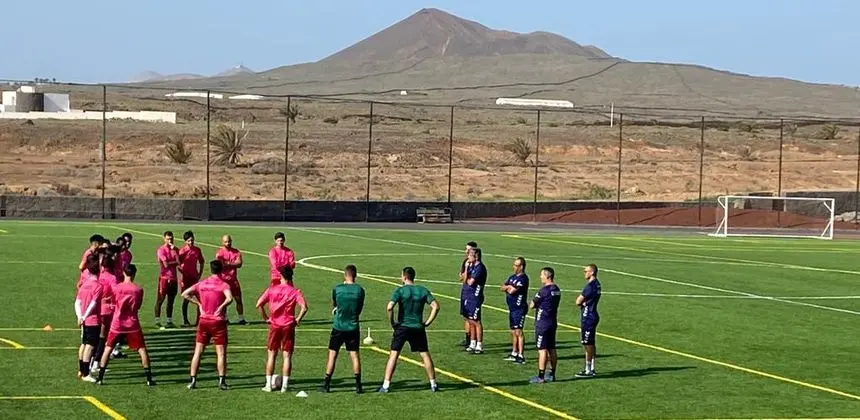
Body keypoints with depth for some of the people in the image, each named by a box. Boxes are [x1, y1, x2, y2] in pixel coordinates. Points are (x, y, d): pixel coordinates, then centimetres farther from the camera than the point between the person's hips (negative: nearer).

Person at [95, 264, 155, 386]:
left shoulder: (116, 288, -7)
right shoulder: (138, 290, -6)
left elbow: (114, 302, 9)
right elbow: (138, 306, 7)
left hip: (117, 324, 0)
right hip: (133, 325, 0)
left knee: (108, 349, 12)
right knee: (142, 350, 6)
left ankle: (100, 378, 8)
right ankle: (149, 379, 1)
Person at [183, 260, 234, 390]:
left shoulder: (202, 283, 4)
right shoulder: (223, 285, -9)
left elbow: (185, 294, 2)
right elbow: (229, 298, -29)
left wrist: (198, 303, 3)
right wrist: (221, 307, -13)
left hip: (204, 321, 4)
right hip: (218, 322, -4)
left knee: (198, 352, 8)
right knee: (221, 353, 2)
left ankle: (192, 380, 6)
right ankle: (222, 381, -4)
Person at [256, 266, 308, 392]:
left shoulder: (271, 290, 1)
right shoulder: (295, 292, -3)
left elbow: (259, 304, -5)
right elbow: (304, 307, -17)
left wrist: (266, 318, 4)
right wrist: (298, 319, -3)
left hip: (274, 325, 1)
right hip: (289, 325, -1)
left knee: (271, 355, 10)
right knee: (287, 356, 3)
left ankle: (269, 384, 10)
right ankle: (284, 385, 1)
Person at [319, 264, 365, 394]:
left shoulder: (337, 289, -6)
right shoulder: (359, 290, -3)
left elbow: (334, 306, 9)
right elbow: (359, 309, 7)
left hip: (338, 326, -1)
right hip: (353, 327, 1)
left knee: (332, 354, 5)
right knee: (355, 355, 4)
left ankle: (326, 384, 6)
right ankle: (358, 385, 3)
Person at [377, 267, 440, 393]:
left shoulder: (400, 290, -7)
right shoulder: (423, 290, 4)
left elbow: (390, 307, -19)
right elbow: (435, 306, -2)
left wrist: (392, 322, -6)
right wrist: (427, 322, 4)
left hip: (402, 327, -3)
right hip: (418, 328, 3)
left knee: (393, 355, 1)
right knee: (425, 355, 12)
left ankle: (385, 385, -3)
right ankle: (433, 384, 14)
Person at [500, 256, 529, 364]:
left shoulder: (523, 278, -15)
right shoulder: (513, 277, 14)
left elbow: (512, 291, -22)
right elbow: (503, 288, 11)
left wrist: (508, 288, -2)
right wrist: (509, 287, -9)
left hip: (519, 309, -9)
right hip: (512, 308, 9)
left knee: (518, 332, -10)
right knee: (513, 332, 15)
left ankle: (521, 356, -9)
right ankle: (514, 353, 24)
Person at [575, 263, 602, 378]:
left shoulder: (590, 286, -19)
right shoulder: (596, 284, 12)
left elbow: (578, 302, -15)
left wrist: (580, 300, 4)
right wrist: (583, 302, -2)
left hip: (588, 318, -10)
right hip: (592, 316, 10)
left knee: (587, 344, -5)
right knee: (591, 343, 15)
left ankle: (588, 370, -2)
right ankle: (591, 368, 22)